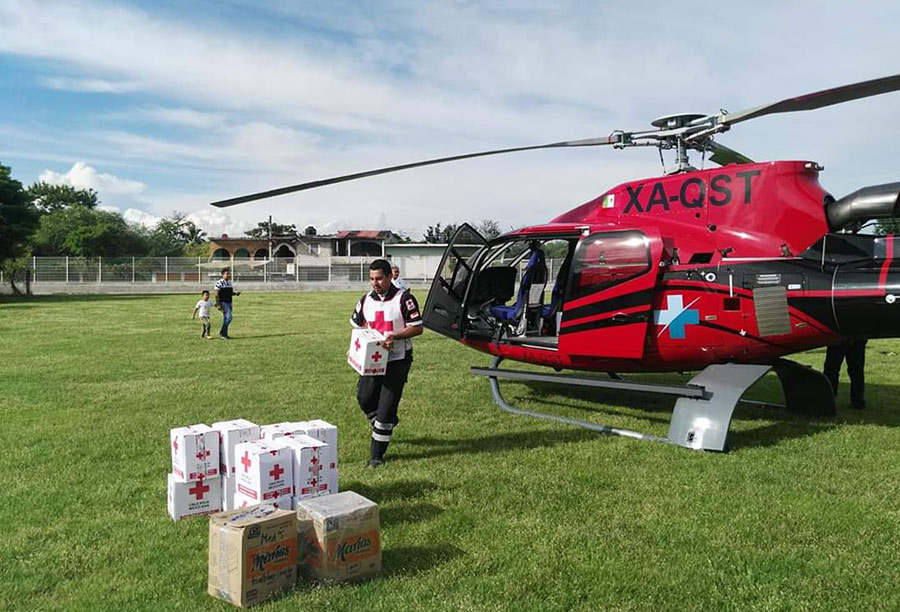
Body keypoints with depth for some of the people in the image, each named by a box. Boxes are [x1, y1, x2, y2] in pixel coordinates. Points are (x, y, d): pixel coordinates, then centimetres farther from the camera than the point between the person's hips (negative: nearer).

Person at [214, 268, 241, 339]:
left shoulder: (230, 282, 13)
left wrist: (236, 293, 1)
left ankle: (224, 334, 17)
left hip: (229, 302, 8)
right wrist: (218, 305, -17)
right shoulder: (219, 283, -10)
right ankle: (222, 333, -6)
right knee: (228, 317, -17)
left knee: (226, 318, 11)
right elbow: (217, 294, -12)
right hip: (223, 302, -8)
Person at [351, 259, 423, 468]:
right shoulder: (366, 300, 6)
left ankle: (376, 454, 7)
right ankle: (387, 423, 42)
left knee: (386, 407, -4)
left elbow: (417, 327, -10)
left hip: (397, 360, -5)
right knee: (364, 397, 11)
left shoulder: (403, 298, -10)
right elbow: (356, 326, 17)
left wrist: (395, 336, -24)